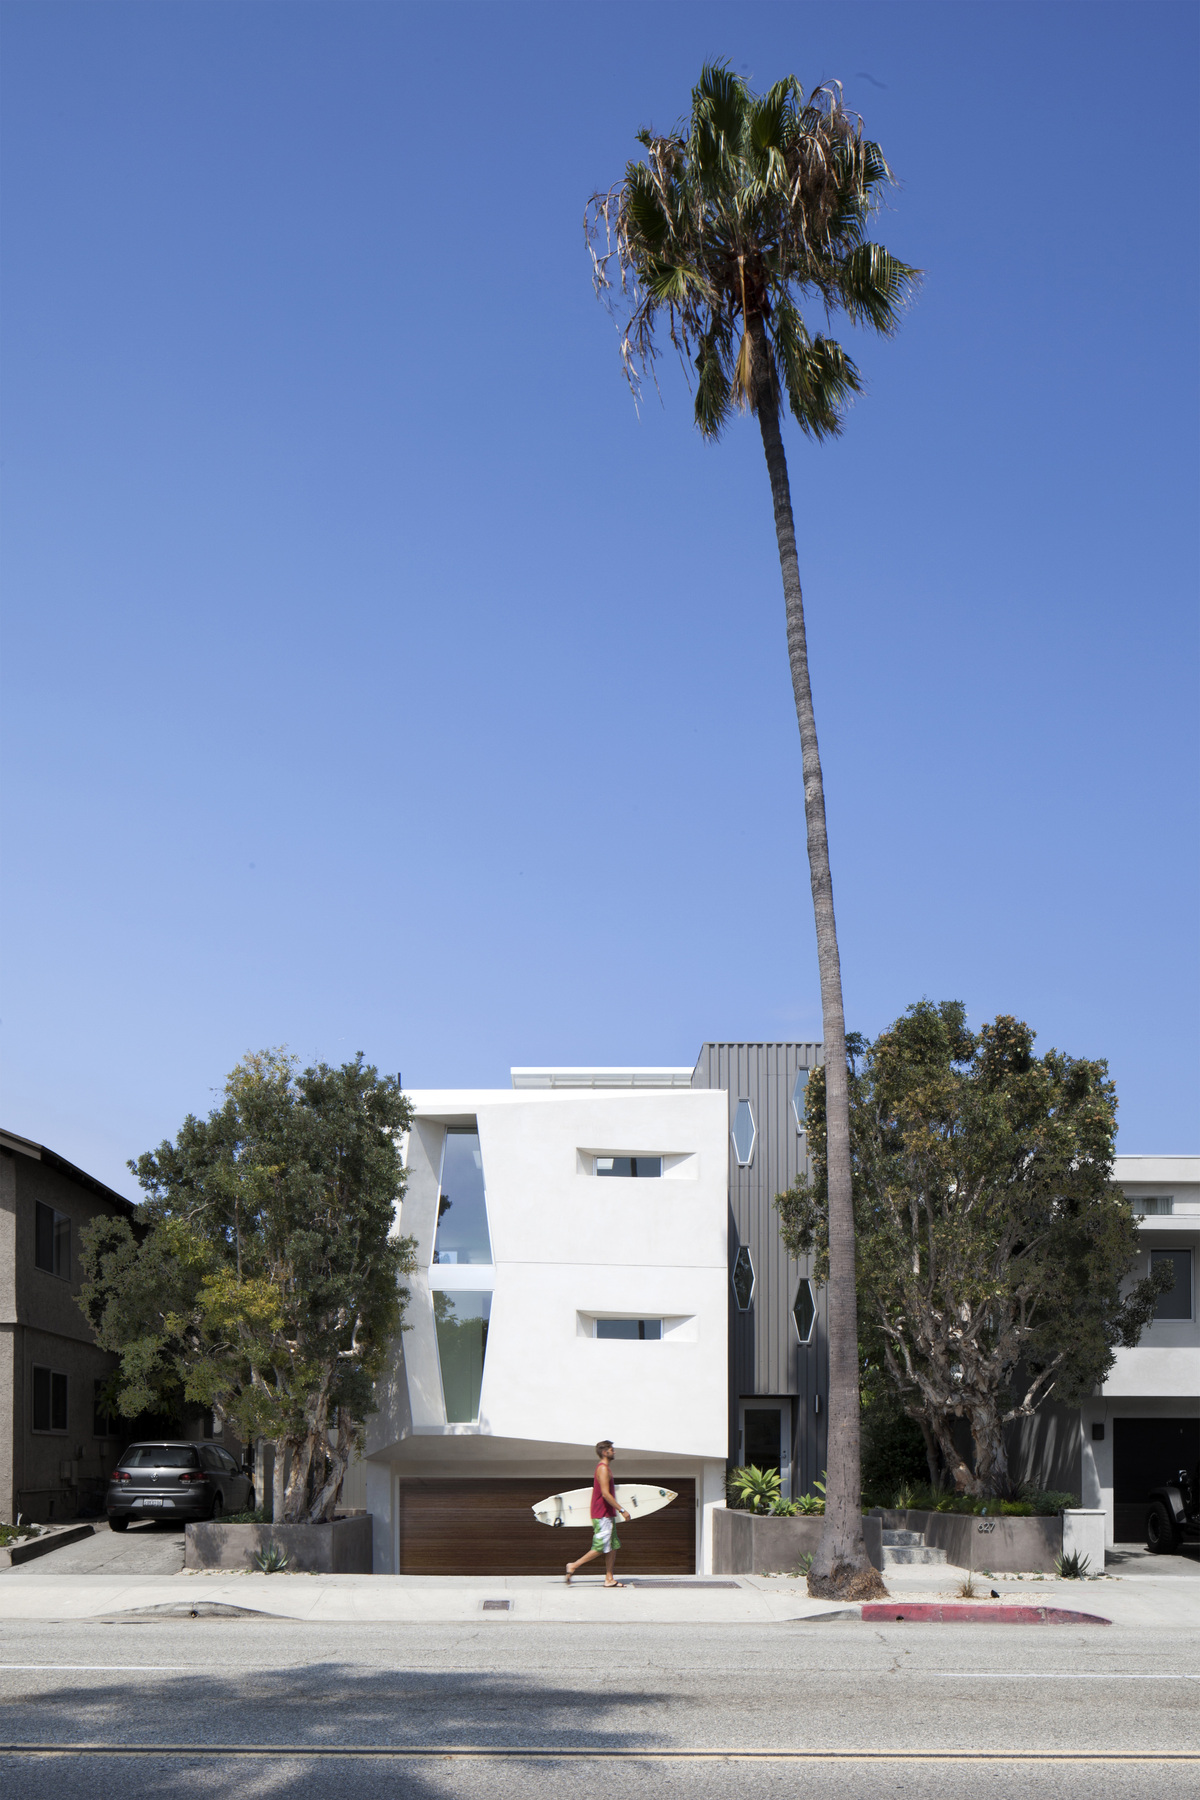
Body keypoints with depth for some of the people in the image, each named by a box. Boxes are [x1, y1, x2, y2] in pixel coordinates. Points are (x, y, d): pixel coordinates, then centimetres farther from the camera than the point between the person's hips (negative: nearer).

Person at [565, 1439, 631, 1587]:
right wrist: (622, 1510, -21)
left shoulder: (605, 1468, 18)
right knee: (601, 1548, -7)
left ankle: (609, 1579, 7)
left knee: (613, 1546, 7)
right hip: (603, 1515, -10)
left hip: (608, 1515, 10)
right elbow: (605, 1494, -22)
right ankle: (574, 1566, -1)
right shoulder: (603, 1469, -15)